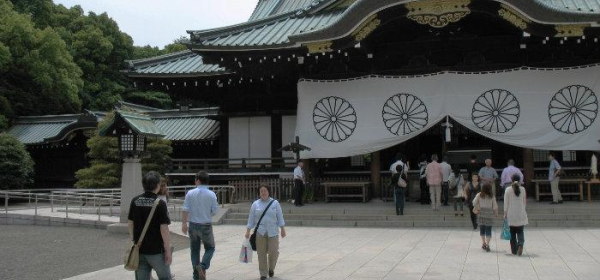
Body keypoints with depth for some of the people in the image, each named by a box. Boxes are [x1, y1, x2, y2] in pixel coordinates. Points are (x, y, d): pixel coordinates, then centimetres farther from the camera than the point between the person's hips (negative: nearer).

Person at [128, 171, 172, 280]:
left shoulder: (135, 201, 0)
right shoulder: (160, 204, -15)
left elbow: (130, 223, 8)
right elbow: (164, 229, -16)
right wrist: (168, 250, -9)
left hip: (139, 250, 4)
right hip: (156, 250, -4)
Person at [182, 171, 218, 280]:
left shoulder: (190, 193, -7)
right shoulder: (211, 194, -9)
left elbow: (185, 210, -9)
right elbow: (214, 211, -5)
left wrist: (184, 223, 0)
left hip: (193, 225, 2)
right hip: (206, 226, -2)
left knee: (194, 250, 15)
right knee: (210, 248, 15)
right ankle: (203, 267, -9)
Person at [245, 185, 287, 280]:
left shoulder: (275, 203, 5)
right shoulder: (255, 204, 6)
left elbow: (280, 217, 5)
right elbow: (251, 218, 7)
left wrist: (283, 229, 0)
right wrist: (248, 231, 3)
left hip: (273, 232, 0)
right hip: (260, 233, 1)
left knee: (273, 252, -5)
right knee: (261, 253, 0)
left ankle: (271, 268, 23)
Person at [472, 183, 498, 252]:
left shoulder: (479, 195, -3)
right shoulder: (492, 196, -5)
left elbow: (474, 202, -9)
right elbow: (495, 206, -4)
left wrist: (477, 208, 6)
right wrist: (496, 213, 9)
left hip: (481, 214, 1)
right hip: (489, 214, -1)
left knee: (482, 229, 14)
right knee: (488, 230, 1)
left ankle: (483, 243, 19)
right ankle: (487, 244, -10)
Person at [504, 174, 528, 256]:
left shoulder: (508, 190, -7)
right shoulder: (522, 189, -1)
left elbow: (506, 203, -4)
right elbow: (525, 202, 7)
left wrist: (505, 213, 3)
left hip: (511, 214, -1)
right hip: (521, 214, 1)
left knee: (512, 232, 9)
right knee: (520, 231, 7)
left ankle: (514, 250, 11)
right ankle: (520, 244, -21)